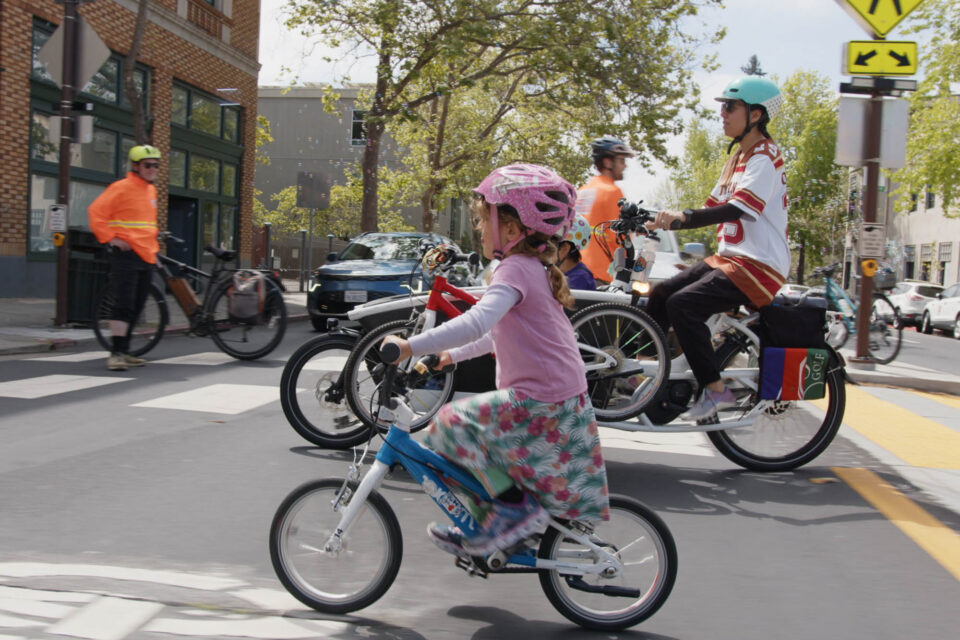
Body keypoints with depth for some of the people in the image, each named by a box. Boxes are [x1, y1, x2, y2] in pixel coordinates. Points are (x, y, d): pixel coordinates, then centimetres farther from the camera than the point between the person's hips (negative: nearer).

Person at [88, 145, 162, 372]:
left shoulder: (151, 190, 17)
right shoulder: (122, 188, -8)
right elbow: (96, 212, -12)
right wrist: (111, 239, -16)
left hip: (146, 257, 8)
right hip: (126, 254, -8)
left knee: (136, 308, 12)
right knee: (124, 305, -13)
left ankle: (124, 352, 20)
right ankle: (116, 353, -12)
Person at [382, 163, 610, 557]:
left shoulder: (515, 270, -16)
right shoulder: (536, 269, 15)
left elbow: (477, 323, -33)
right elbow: (498, 333, 27)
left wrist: (411, 346, -32)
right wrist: (454, 354, 27)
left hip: (541, 404, -10)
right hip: (564, 399, 10)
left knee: (454, 423, -11)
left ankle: (514, 508, -4)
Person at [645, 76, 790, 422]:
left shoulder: (765, 157, -13)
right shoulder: (738, 157, 17)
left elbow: (738, 209, -28)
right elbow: (713, 208, 15)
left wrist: (682, 216, -40)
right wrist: (663, 221, 3)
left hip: (759, 265, -9)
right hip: (728, 257, 9)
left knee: (682, 304, -25)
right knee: (661, 293, 0)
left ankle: (716, 390, -17)